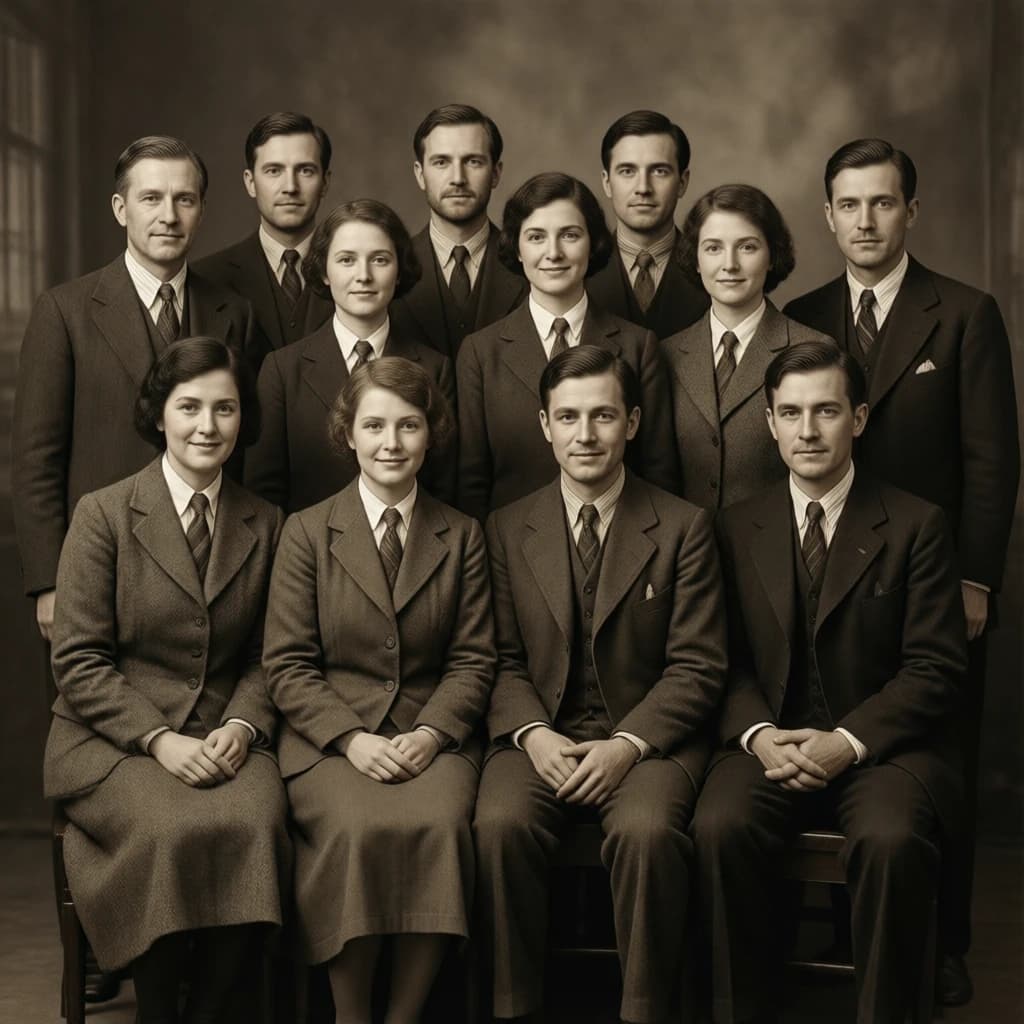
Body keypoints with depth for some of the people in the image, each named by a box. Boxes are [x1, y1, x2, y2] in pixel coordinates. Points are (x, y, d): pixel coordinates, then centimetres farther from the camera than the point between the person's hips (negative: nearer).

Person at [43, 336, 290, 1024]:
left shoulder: (266, 527, 11)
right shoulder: (105, 514, 0)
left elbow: (266, 655, 12)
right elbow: (78, 659, -4)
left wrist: (242, 724, -8)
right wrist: (159, 740, -15)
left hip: (223, 739, 3)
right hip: (111, 737, -2)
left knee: (254, 824, -30)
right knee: (175, 831, -32)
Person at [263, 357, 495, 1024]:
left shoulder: (462, 537, 12)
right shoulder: (308, 532, 7)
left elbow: (473, 660, 8)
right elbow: (287, 665, 2)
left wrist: (431, 734, -11)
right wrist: (353, 738, -13)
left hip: (432, 735, 1)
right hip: (330, 735, -1)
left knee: (438, 823, -31)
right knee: (358, 827, -32)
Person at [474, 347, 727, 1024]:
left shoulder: (684, 528, 4)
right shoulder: (508, 530, 11)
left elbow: (698, 666, -1)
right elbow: (504, 660, 8)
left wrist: (627, 744, -15)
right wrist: (533, 734, -12)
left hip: (649, 736, -1)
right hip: (542, 734, 2)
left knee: (648, 830, -32)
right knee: (501, 823, -29)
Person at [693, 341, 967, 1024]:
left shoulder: (916, 526, 3)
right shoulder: (738, 528, 13)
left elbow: (936, 667, -3)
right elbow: (728, 660, 10)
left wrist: (848, 741, -15)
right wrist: (758, 734, -10)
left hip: (883, 744, -2)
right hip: (770, 742, 2)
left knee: (892, 839, -34)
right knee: (722, 827, -29)